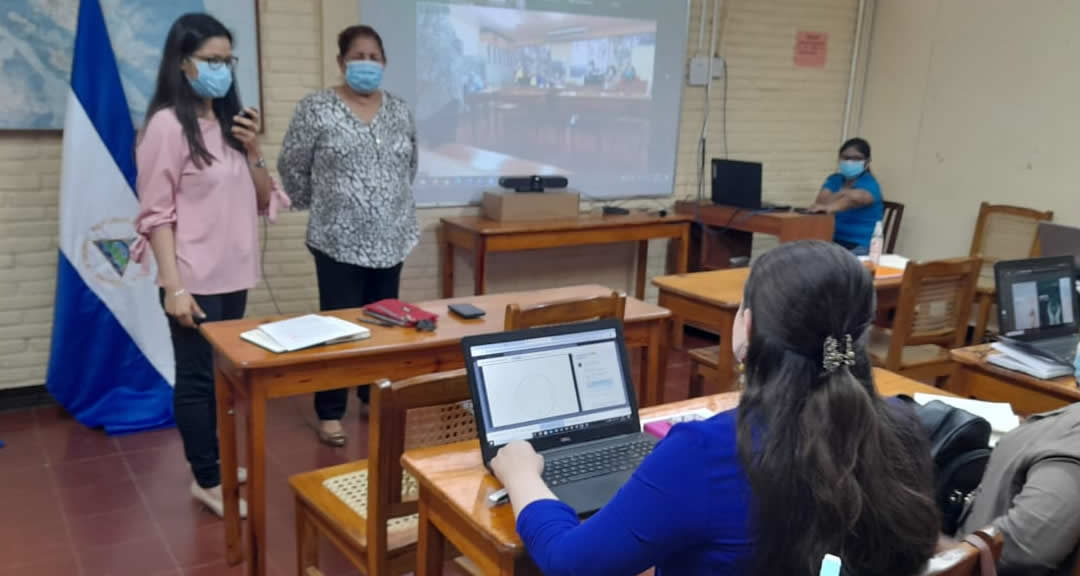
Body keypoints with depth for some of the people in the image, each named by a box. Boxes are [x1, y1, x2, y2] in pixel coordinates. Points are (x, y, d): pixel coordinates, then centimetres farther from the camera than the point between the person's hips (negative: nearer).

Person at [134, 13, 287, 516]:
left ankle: (214, 460, 29)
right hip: (195, 280, -7)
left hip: (233, 274, 7)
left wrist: (253, 152, -4)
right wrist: (174, 287, -19)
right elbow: (157, 214, -13)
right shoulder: (168, 124, -11)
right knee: (198, 376, 2)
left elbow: (262, 201, 13)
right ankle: (207, 480, 13)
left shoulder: (230, 122, 11)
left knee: (224, 372, 14)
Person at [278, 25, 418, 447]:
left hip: (391, 240, 5)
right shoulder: (316, 109, -7)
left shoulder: (400, 111, 7)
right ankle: (330, 412, 14)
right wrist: (319, 206, 7)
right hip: (339, 241, -4)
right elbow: (291, 167, -1)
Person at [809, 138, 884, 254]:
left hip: (860, 247, -4)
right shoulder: (834, 180, 13)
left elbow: (855, 199, -26)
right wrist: (841, 194, -23)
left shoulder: (869, 183, -3)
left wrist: (830, 207, -45)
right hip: (833, 242, 4)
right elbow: (821, 201, -5)